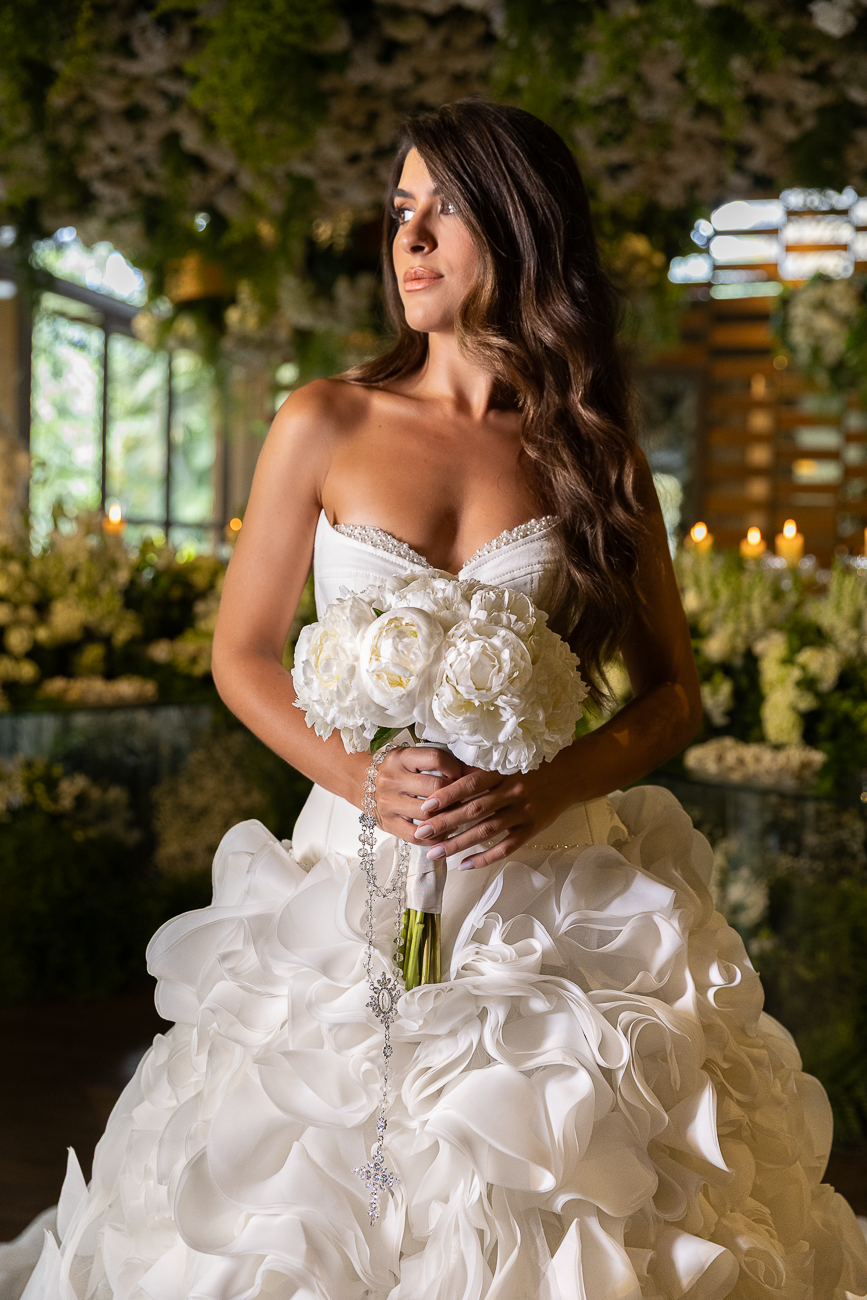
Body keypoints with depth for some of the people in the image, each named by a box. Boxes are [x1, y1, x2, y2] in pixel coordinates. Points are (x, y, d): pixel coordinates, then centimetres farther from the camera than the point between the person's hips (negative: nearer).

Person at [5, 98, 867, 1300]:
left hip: (551, 880, 0)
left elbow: (674, 692, 4)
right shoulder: (326, 426, 1)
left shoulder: (593, 454, 3)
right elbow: (243, 658, 4)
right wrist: (366, 776, -13)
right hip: (360, 866, 0)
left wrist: (548, 792, -15)